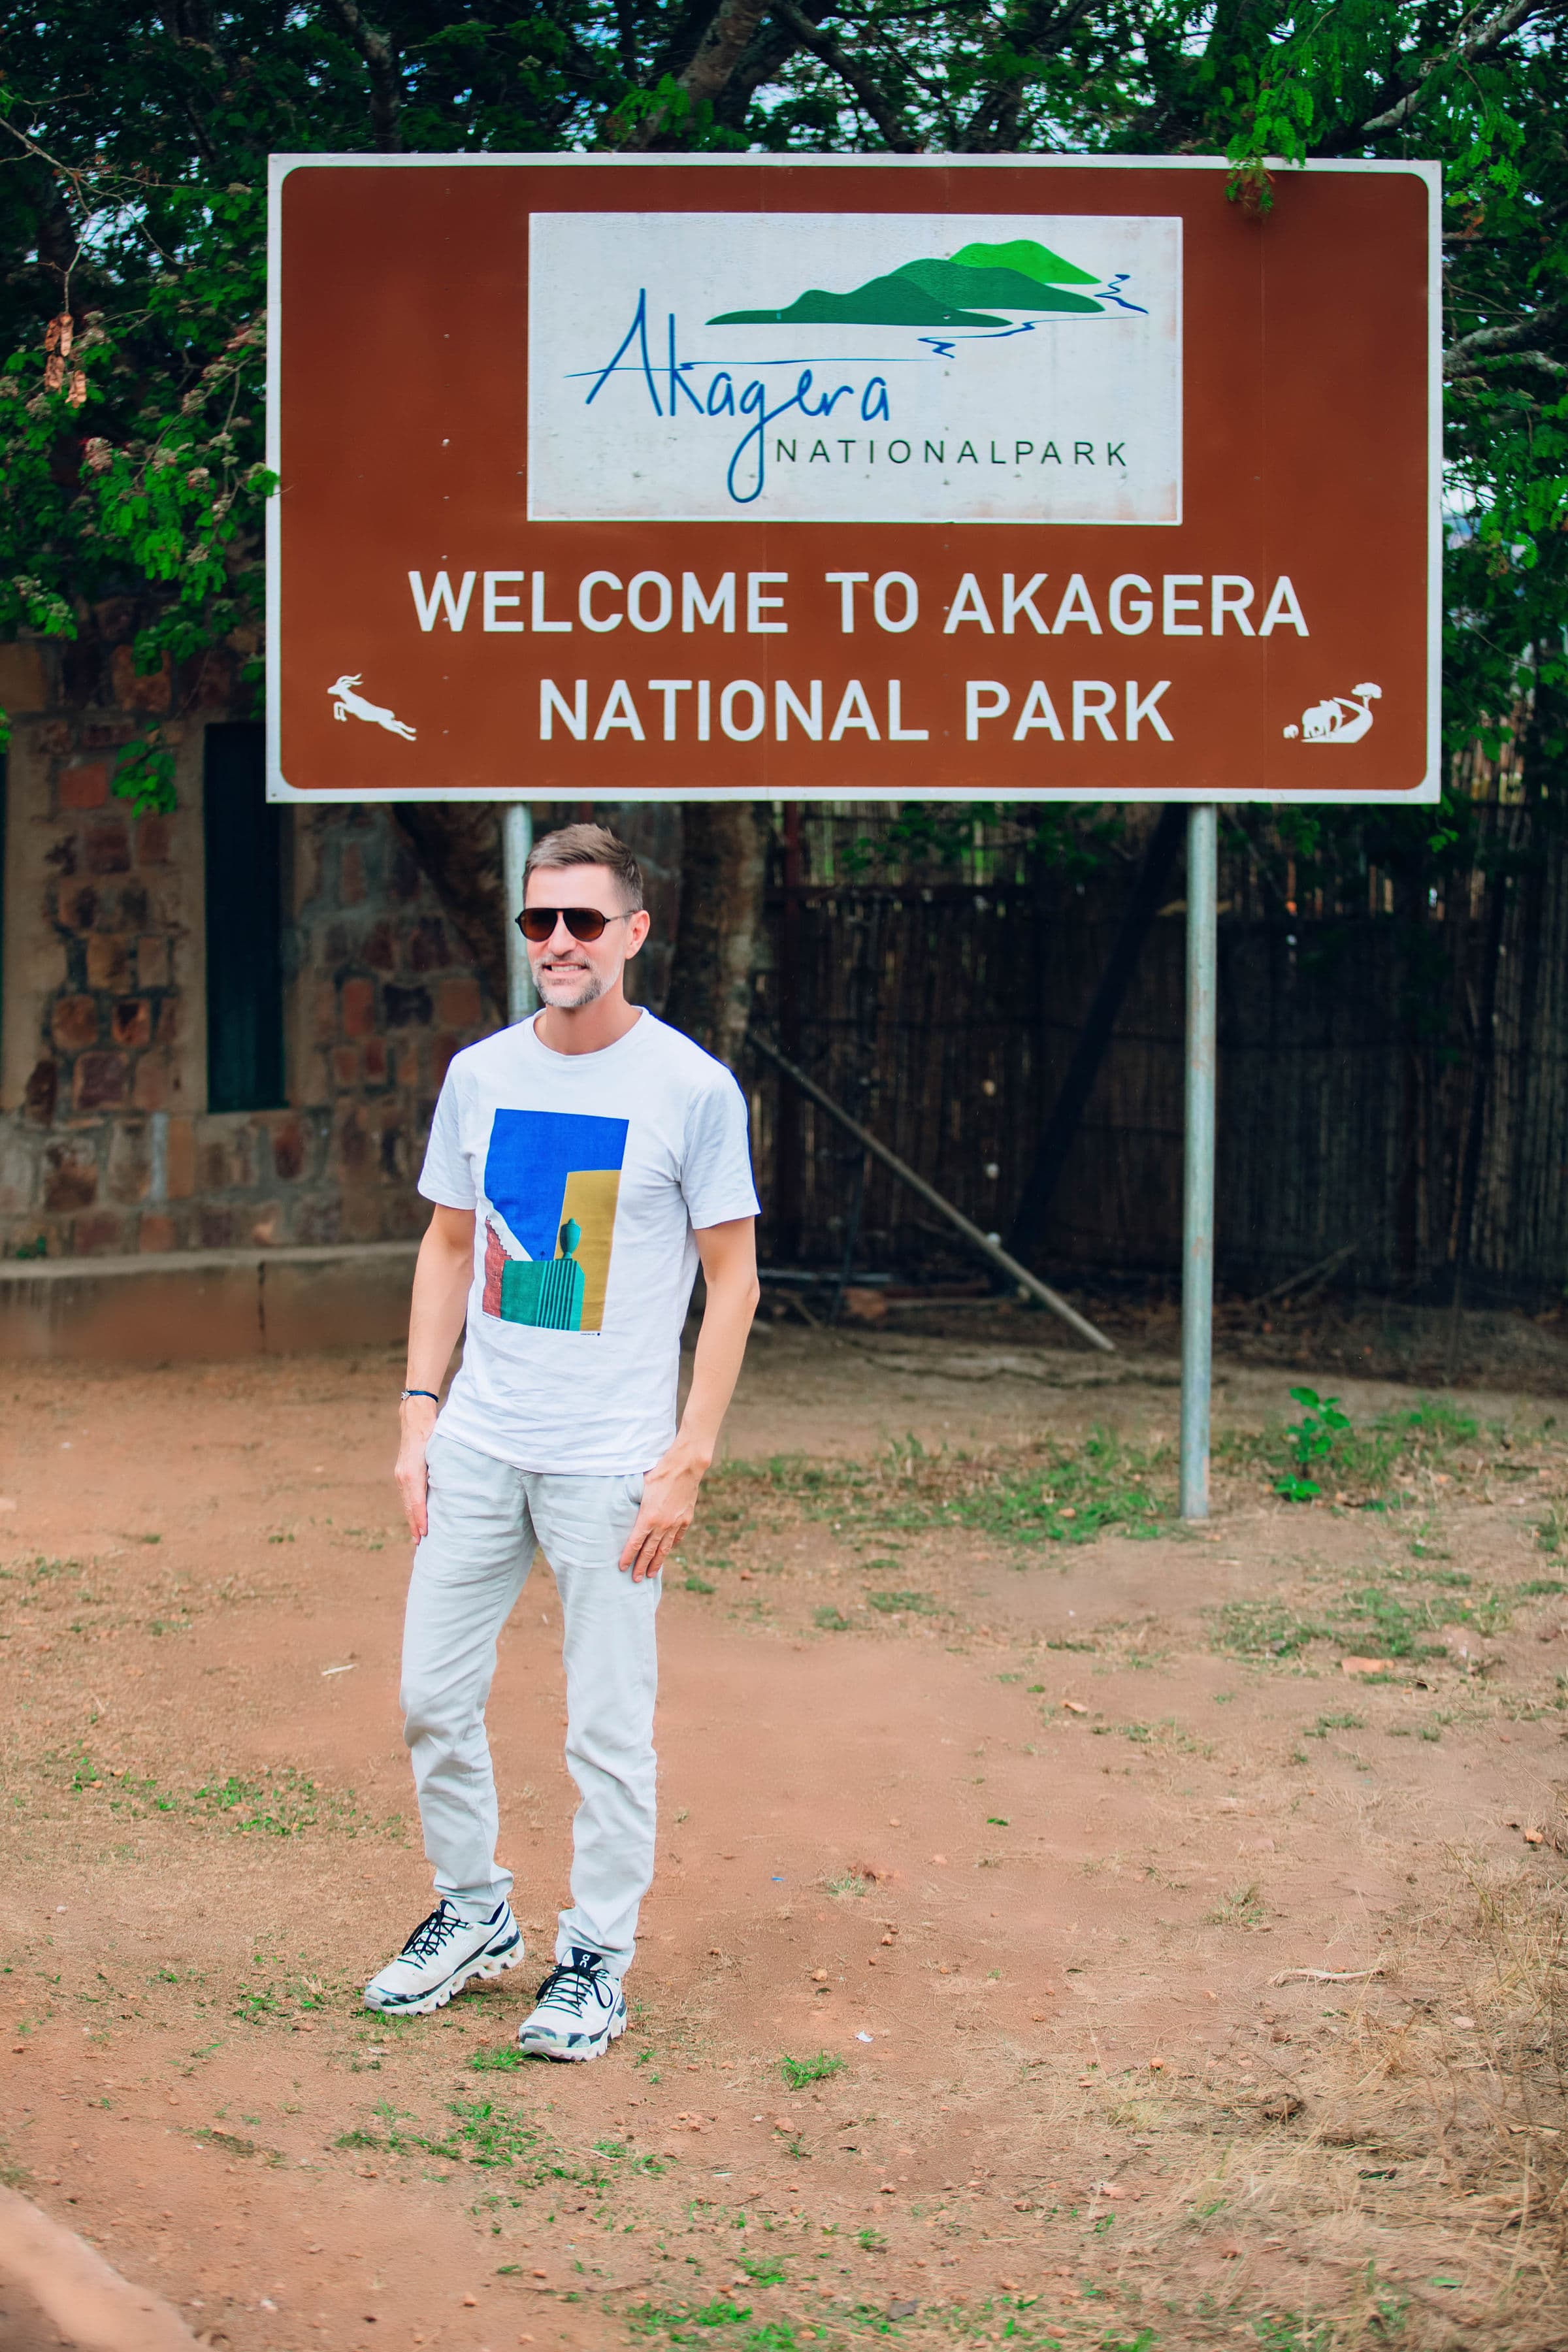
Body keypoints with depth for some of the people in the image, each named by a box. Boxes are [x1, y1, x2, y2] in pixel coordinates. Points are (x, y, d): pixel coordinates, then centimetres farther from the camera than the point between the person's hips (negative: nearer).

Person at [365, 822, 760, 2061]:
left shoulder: (692, 1087, -7)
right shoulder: (481, 1074, 7)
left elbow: (734, 1276, -4)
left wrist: (688, 1459, -10)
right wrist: (420, 1415, 7)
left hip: (611, 1460, -5)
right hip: (478, 1444, 5)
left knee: (608, 1726, 0)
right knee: (433, 1695, 8)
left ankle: (598, 1960, 13)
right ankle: (474, 1912, 27)